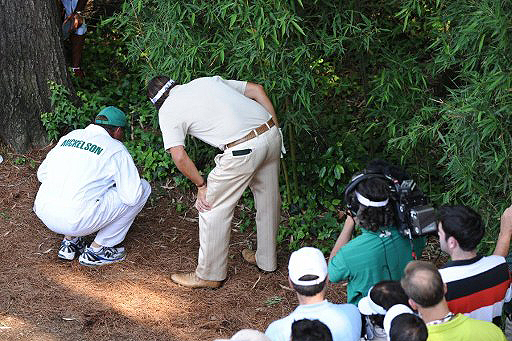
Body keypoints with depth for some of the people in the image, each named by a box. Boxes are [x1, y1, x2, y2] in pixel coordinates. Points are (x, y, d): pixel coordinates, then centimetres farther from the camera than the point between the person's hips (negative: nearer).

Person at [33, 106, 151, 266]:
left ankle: (69, 241, 22)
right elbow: (132, 196, -6)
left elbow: (42, 173, 23)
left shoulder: (69, 136, 17)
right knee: (142, 188, 6)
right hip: (77, 221, -7)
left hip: (43, 214, 7)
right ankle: (96, 250, 9)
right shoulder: (116, 148, 1)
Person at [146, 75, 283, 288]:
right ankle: (266, 260, 43)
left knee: (212, 209, 9)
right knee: (268, 199, 24)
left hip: (243, 149, -7)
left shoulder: (167, 111, 8)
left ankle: (209, 275, 20)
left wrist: (201, 184, 10)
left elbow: (179, 157, -4)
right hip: (270, 132, 7)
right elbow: (256, 89, 20)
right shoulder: (207, 81, 24)